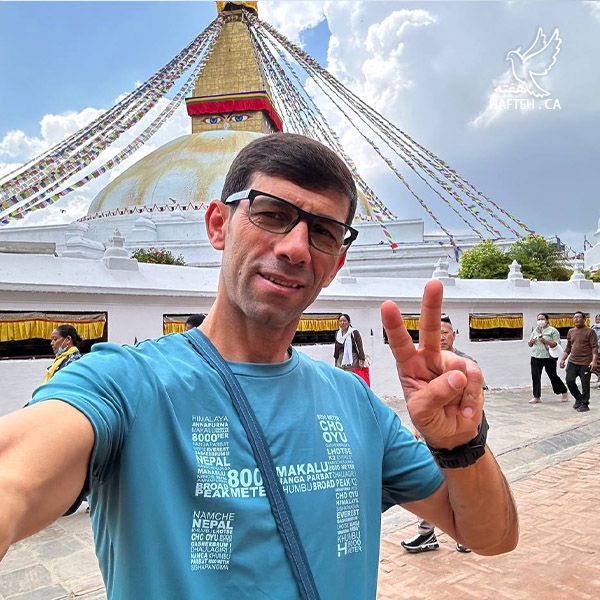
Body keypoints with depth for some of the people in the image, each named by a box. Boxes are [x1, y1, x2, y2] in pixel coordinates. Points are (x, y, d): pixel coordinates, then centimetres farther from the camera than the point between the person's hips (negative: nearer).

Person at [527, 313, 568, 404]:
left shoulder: (553, 331, -2)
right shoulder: (535, 331, 16)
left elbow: (557, 344, -11)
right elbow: (529, 344, 18)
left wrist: (545, 341, -21)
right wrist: (531, 341, -4)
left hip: (548, 357, -5)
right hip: (536, 357, 5)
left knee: (553, 376, 2)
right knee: (535, 377, -1)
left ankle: (564, 392, 23)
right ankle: (536, 396, 5)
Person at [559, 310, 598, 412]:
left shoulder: (590, 331, -4)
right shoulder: (571, 331, 12)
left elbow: (594, 347, -9)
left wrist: (594, 361, -20)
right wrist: (563, 359, 13)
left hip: (585, 363, -5)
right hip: (572, 362, 5)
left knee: (585, 384, 0)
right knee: (569, 380, -2)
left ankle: (584, 404, 14)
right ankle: (578, 398, 21)